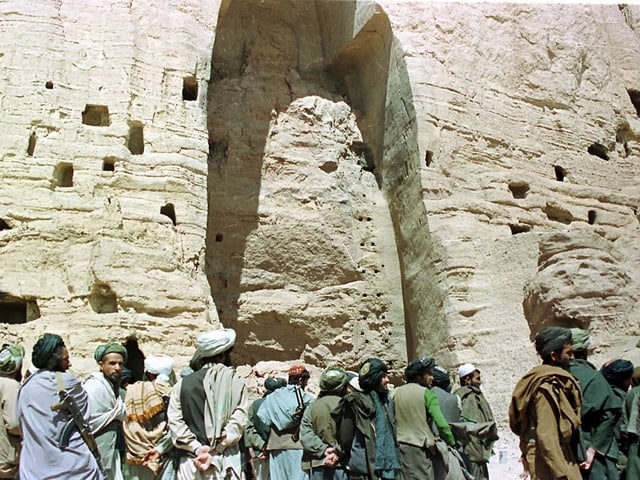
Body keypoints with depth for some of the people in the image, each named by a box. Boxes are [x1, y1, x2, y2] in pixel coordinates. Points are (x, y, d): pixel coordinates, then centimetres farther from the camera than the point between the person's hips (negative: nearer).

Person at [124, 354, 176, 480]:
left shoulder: (130, 392, 0)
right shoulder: (169, 394, -9)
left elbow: (126, 427, -1)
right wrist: (160, 449, -10)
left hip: (135, 455, 3)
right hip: (163, 456, -3)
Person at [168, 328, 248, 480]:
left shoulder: (182, 384, 6)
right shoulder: (236, 382, 0)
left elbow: (175, 422, -4)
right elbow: (238, 422, -9)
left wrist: (198, 449, -8)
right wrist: (214, 451, -10)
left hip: (190, 462, 2)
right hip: (225, 460, -1)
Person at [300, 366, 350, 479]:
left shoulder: (311, 407, 9)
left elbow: (305, 435, -2)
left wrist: (323, 450, -8)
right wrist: (338, 453, -14)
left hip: (315, 466, 3)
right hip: (340, 465, -3)